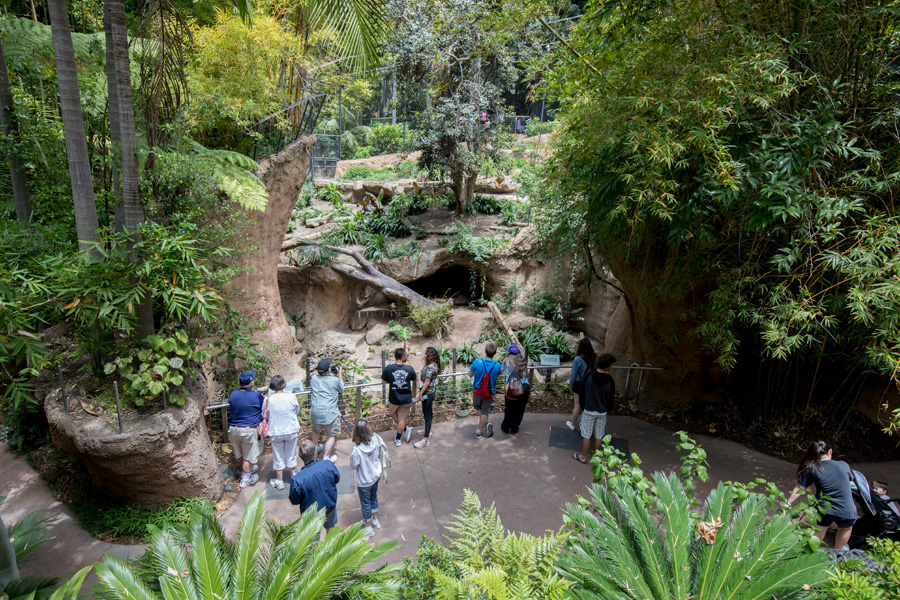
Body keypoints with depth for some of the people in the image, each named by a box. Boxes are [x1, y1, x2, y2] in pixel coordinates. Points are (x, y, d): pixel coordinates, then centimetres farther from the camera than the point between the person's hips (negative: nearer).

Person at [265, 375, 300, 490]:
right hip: (291, 431, 1)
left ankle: (279, 481, 25)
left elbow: (267, 415, -2)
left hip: (276, 432, 0)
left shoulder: (269, 400, -15)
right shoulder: (292, 397, -15)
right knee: (291, 455, 18)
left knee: (278, 457, 14)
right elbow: (297, 411, 1)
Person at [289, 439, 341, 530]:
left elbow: (294, 501, -15)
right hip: (330, 505, 2)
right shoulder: (329, 465, -27)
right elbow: (337, 479, -6)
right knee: (330, 527, 33)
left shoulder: (297, 480, -33)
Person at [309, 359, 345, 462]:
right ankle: (326, 458, 9)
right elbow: (341, 389, 10)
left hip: (315, 411, 5)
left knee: (316, 430, 28)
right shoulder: (335, 380, -12)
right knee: (331, 435, 9)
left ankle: (315, 449, 48)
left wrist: (317, 371, 23)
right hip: (329, 413, -5)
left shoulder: (314, 378, -2)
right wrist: (339, 374, 15)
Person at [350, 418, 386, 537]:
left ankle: (368, 528, 35)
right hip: (376, 475, 5)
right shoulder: (375, 440, -20)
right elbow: (380, 454, -3)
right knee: (373, 497, 29)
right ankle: (375, 520, 48)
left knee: (366, 503, 17)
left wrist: (351, 456, -7)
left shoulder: (357, 449, -33)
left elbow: (354, 466, -20)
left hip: (364, 481, -5)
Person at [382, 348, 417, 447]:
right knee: (402, 419, 15)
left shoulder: (388, 368, -16)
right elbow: (414, 380, 4)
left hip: (394, 399, 0)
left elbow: (384, 382, -5)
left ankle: (406, 429, 31)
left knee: (393, 414, 29)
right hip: (406, 399, 0)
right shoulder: (409, 369, -14)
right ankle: (398, 439, 25)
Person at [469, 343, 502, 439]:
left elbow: (470, 374, -8)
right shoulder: (497, 366, -21)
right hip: (489, 393, 0)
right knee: (485, 412, 17)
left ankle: (485, 423, 14)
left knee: (477, 407, 27)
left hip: (477, 391, 0)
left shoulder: (477, 362, -24)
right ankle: (479, 431, 23)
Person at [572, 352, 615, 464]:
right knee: (599, 436, 16)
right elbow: (611, 398, -3)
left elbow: (582, 393, -7)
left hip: (588, 410, -1)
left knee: (586, 435, 10)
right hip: (602, 412, 1)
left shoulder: (588, 375, -16)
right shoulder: (610, 380, -15)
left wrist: (582, 407, 8)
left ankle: (583, 457, 22)